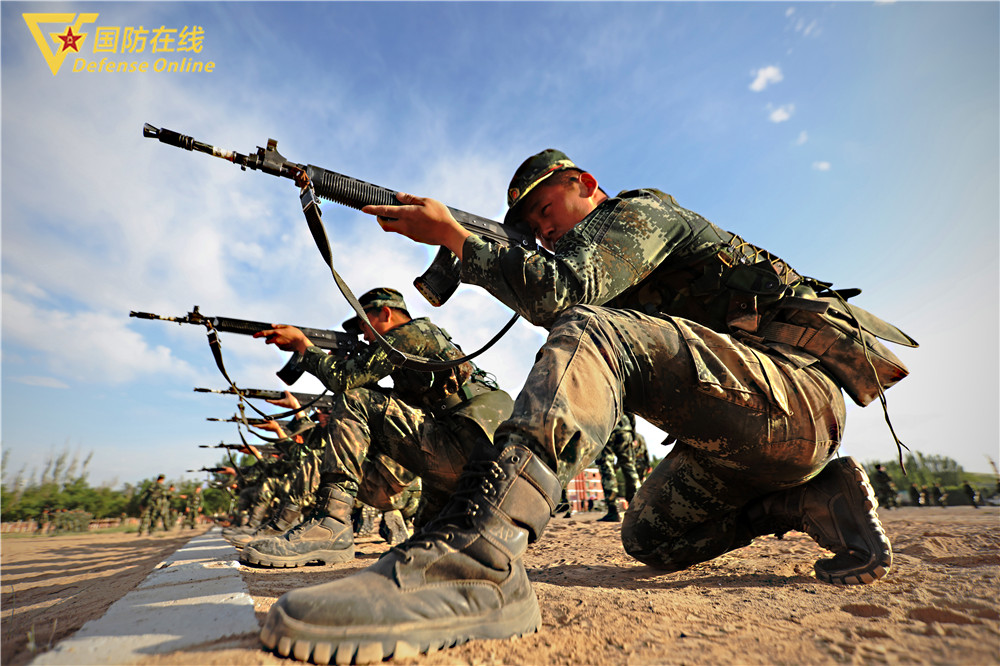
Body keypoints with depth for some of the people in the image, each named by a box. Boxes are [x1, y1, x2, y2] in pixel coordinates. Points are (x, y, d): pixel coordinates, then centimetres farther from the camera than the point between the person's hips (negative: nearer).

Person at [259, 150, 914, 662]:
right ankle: (820, 502, 11)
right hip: (744, 434, 10)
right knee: (649, 538, 13)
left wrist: (452, 234, -13)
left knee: (594, 332, -31)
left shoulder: (641, 209, -4)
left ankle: (477, 553, -44)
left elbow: (560, 292, -22)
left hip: (796, 391, -10)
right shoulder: (620, 266, 25)